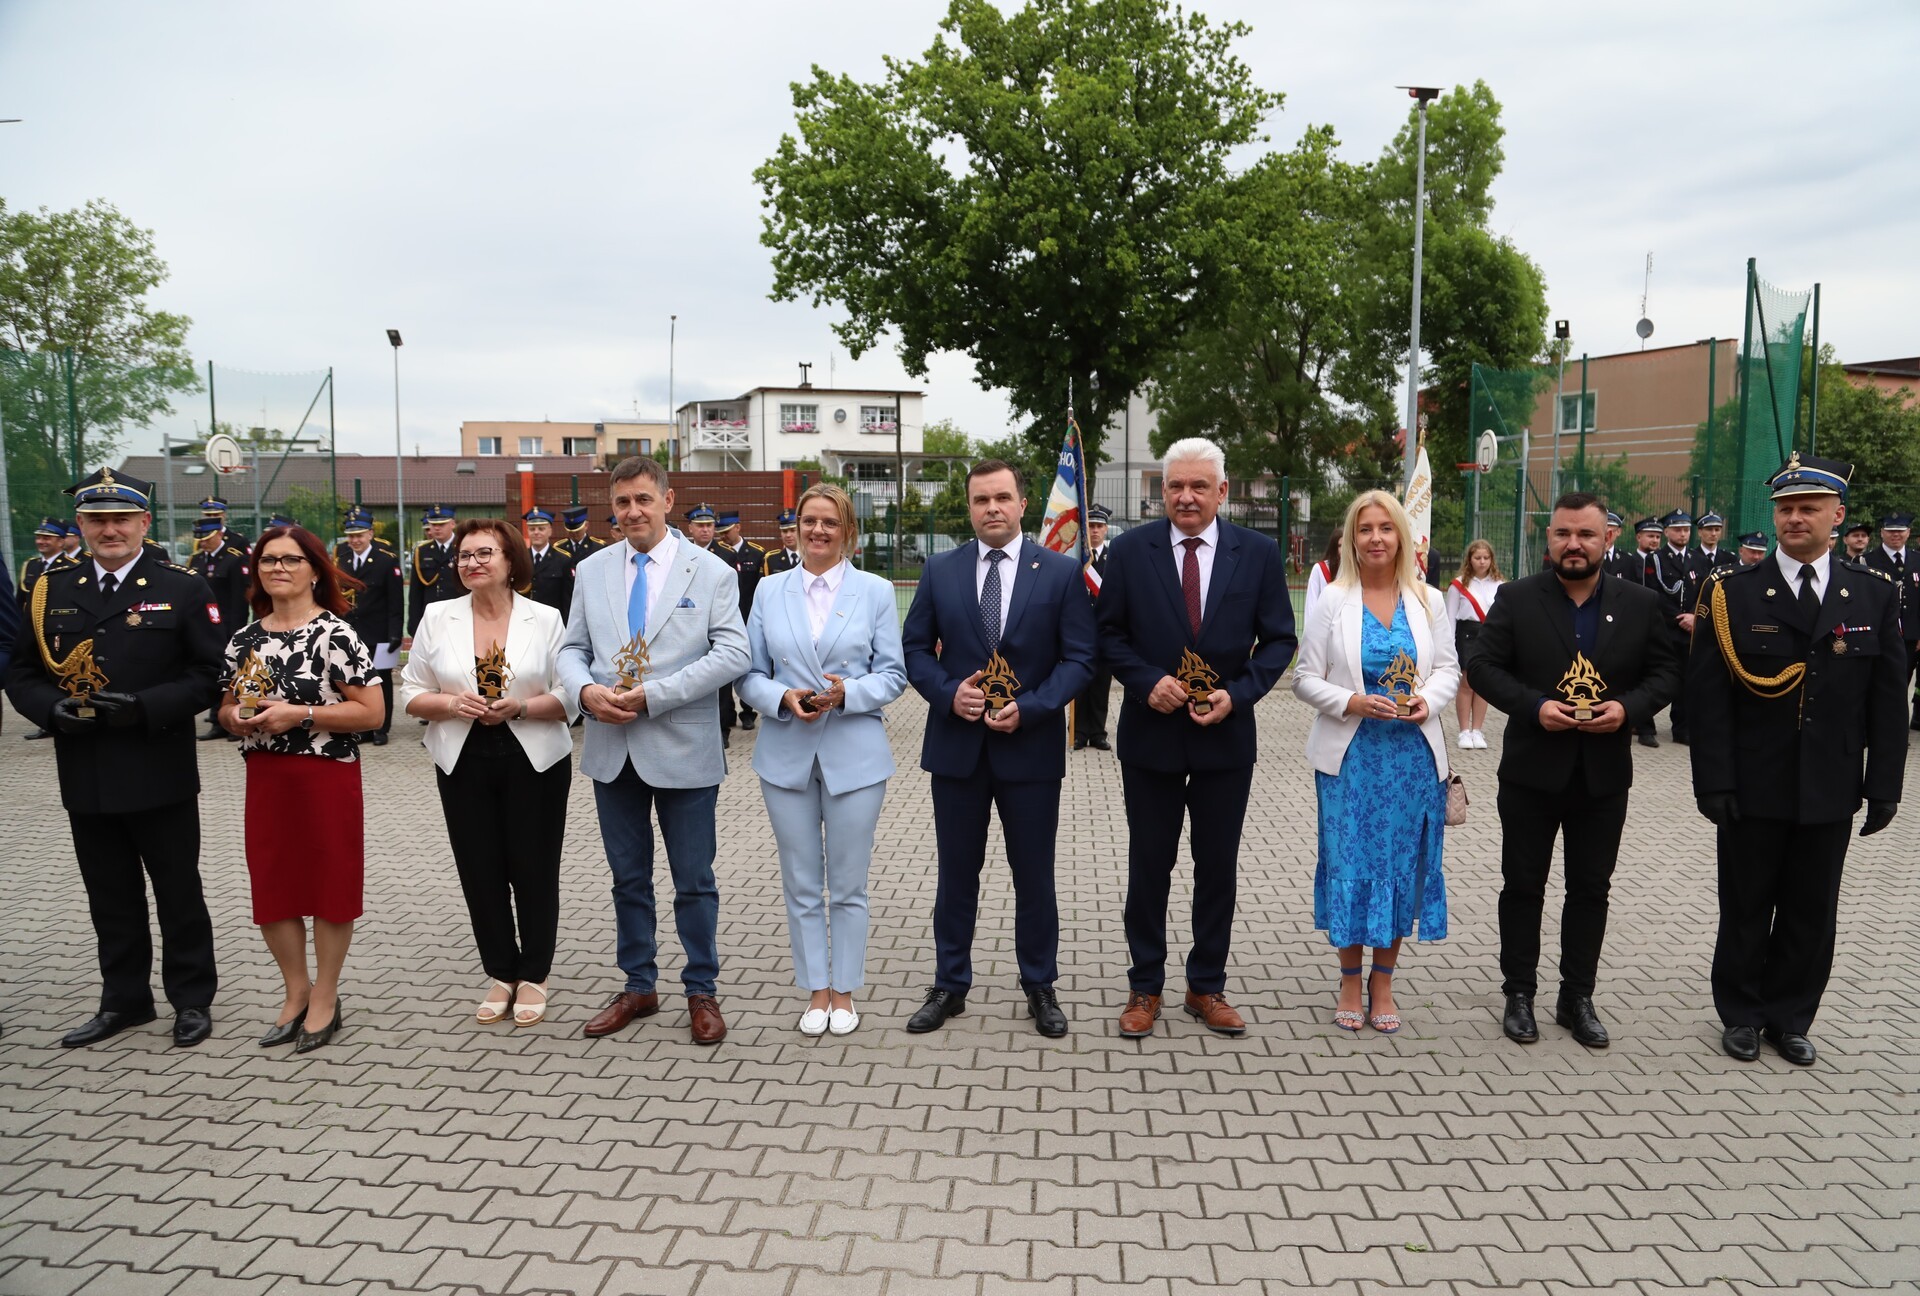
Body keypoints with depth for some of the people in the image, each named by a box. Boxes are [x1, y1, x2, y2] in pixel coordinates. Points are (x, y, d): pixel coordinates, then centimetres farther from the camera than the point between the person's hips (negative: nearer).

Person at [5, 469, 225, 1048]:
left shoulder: (183, 589, -4)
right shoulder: (50, 589, 8)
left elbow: (210, 672, -8)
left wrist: (145, 706, -20)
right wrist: (52, 708, -10)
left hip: (160, 775, -4)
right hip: (85, 777, 4)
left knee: (178, 891, 8)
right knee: (111, 896, 14)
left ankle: (192, 998, 22)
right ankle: (124, 1000, 29)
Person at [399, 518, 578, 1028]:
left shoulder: (545, 619, -2)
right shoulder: (437, 618, 4)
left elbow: (568, 698, -3)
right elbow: (411, 694, 6)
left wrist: (519, 708, -20)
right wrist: (451, 703, -14)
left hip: (534, 763, -2)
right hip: (464, 765, 2)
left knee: (534, 871, 5)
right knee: (481, 872, 7)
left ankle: (533, 976, 21)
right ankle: (501, 975, 24)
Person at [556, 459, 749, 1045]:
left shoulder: (711, 572, -4)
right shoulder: (592, 571, 8)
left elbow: (733, 652, -12)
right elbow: (572, 649, 11)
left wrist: (653, 695, -19)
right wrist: (585, 690, -13)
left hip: (683, 748, -4)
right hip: (612, 748, 4)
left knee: (694, 881, 6)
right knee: (628, 877, 15)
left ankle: (701, 992, 21)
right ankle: (638, 986, 30)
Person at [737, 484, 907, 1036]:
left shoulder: (876, 591, 2)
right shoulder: (769, 591, 6)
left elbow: (893, 673, 0)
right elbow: (750, 674, 5)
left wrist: (847, 693, -18)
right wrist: (782, 698, -14)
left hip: (855, 756, -1)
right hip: (787, 756, 2)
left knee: (848, 885, 7)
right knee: (802, 885, 9)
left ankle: (844, 991, 22)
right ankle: (816, 990, 22)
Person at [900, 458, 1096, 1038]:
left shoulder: (1061, 571, -2)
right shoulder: (940, 570, 4)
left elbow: (1079, 658, -4)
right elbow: (914, 648, 6)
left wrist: (1028, 708, -16)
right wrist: (948, 694, -12)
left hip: (1031, 746, -1)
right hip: (956, 745, 2)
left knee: (1034, 876, 10)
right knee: (956, 874, 12)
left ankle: (1040, 986, 27)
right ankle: (950, 986, 26)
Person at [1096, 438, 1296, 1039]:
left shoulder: (1259, 553, -1)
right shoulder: (1130, 550, -3)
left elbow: (1278, 639, 1)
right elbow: (1109, 634, 1)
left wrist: (1237, 694, -13)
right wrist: (1147, 682, -15)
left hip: (1226, 735, 1)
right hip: (1151, 733, 0)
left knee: (1218, 867, 12)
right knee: (1148, 866, 9)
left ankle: (1207, 986, 28)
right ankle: (1145, 987, 24)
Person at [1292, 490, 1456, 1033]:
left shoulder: (1429, 601, 6)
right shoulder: (1332, 601, -1)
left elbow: (1448, 669, 8)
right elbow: (1305, 677, -1)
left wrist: (1428, 701, -12)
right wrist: (1353, 702, -17)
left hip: (1413, 754, 2)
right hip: (1350, 754, -2)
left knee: (1402, 862, 7)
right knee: (1350, 862, 2)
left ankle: (1383, 982, 21)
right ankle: (1351, 982, 18)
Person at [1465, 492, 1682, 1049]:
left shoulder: (1641, 604, 3)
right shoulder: (1517, 598, -3)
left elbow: (1666, 672, 4)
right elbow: (1482, 665, -5)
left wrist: (1627, 707, -15)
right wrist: (1534, 706, -19)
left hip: (1604, 773, 2)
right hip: (1532, 768, -1)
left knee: (1591, 889, 11)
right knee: (1523, 886, 8)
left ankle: (1578, 997, 24)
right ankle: (1519, 994, 21)